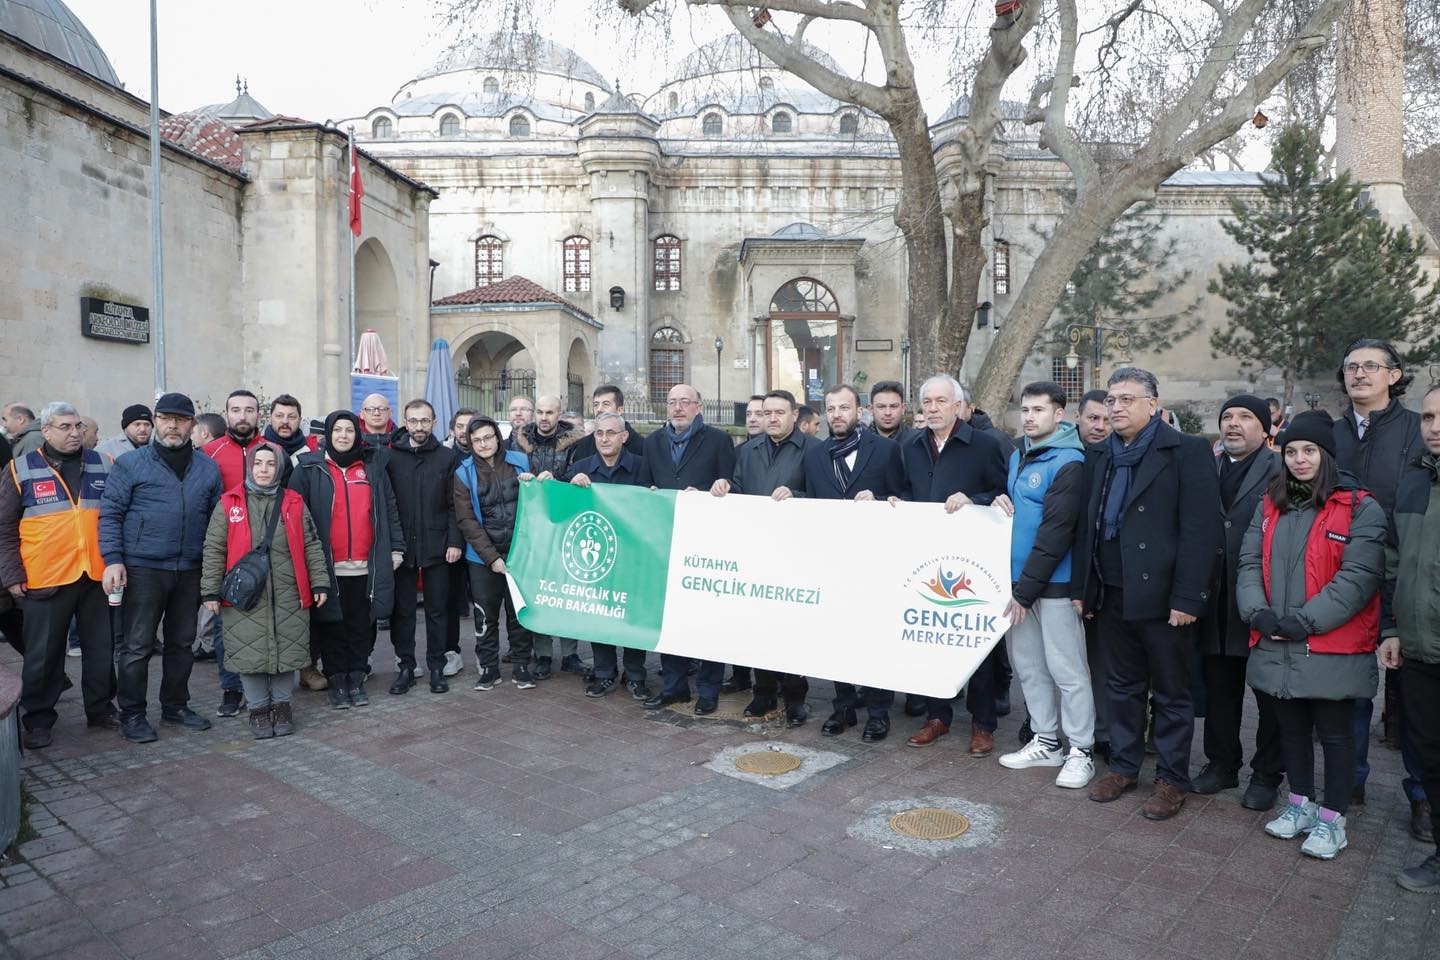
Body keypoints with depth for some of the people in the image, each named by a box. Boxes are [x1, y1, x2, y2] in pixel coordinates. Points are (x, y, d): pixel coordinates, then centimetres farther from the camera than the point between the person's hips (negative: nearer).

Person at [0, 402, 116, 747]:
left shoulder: (103, 466, 7)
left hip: (98, 576, 2)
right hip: (46, 580, -2)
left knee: (101, 650, 10)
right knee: (43, 654, 7)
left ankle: (101, 708, 24)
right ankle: (37, 720, 20)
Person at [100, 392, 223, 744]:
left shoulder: (208, 468, 8)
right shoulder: (130, 464, -1)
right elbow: (110, 514, -4)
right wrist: (113, 560, -13)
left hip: (190, 571, 4)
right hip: (142, 569, -3)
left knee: (182, 643, 13)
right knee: (137, 646, 1)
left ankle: (175, 706, 27)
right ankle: (132, 714, 14)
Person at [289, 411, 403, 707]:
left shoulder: (374, 465, 7)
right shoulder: (309, 468, 1)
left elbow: (389, 509, 8)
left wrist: (395, 547, 4)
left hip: (367, 566, 1)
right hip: (327, 566, -1)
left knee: (362, 625, 9)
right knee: (333, 626, 8)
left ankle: (357, 678, 21)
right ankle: (336, 681, 20)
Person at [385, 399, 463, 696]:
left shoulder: (448, 457, 3)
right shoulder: (390, 457, 2)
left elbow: (454, 504, 1)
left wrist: (455, 541, -7)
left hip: (437, 546, 0)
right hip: (400, 546, 0)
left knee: (438, 609, 7)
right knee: (402, 610, 8)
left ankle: (437, 667, 18)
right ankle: (406, 666, 20)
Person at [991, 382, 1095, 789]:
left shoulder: (1068, 464, -14)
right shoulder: (1018, 455, 10)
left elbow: (1055, 533, -18)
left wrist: (1025, 590, -17)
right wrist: (999, 499, 5)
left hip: (1052, 584, -8)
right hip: (1018, 579, 8)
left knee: (1067, 670, 0)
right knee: (1028, 665, 14)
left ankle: (1081, 752, 13)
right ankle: (1045, 741, 28)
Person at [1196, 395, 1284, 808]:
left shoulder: (1281, 472, -4)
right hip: (1216, 602, 4)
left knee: (1270, 696, 9)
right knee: (1219, 691, 14)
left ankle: (1267, 775, 23)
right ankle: (1222, 763, 28)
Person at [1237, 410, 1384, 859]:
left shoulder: (1360, 509, -6)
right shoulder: (1271, 505, 11)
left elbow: (1358, 577, -15)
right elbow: (1250, 562, 5)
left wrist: (1304, 621, -19)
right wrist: (1260, 612, -10)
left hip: (1331, 648, -5)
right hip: (1276, 647, 5)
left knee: (1334, 732, 7)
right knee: (1291, 726, 17)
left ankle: (1332, 819, 22)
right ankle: (1301, 803, 33)